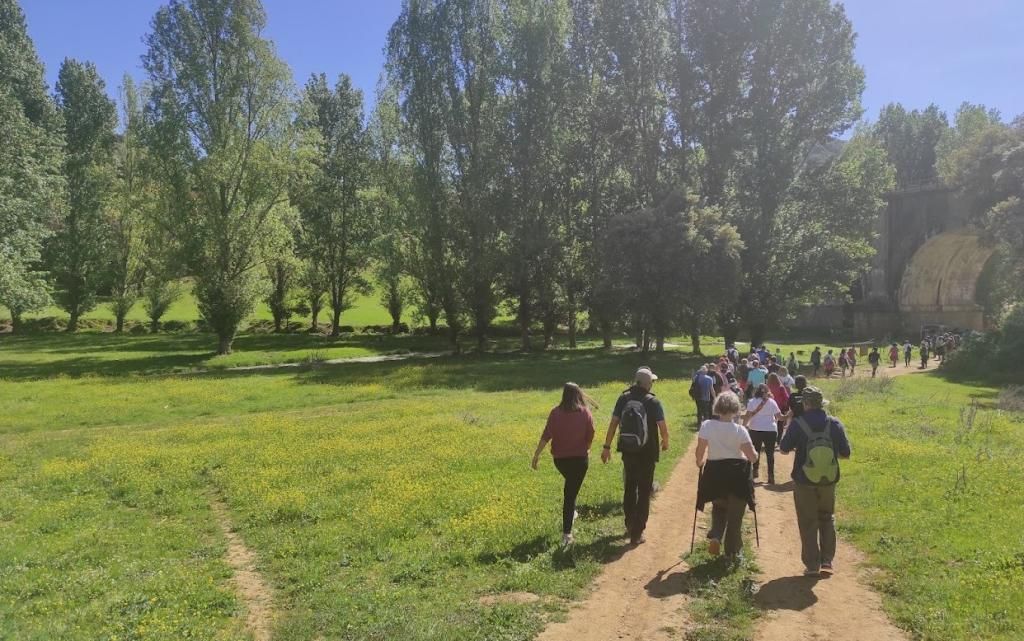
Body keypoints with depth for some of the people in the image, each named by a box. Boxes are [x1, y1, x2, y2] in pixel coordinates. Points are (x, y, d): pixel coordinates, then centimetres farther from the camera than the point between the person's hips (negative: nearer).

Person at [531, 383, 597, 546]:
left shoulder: (556, 412, -8)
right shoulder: (585, 413, -8)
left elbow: (546, 436, -10)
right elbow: (590, 437, -3)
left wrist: (536, 455, -4)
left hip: (560, 459, 1)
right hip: (580, 458, -1)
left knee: (570, 485, 32)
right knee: (571, 493, 3)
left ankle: (571, 512, 37)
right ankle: (566, 533, 2)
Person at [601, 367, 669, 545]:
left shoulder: (624, 398, -4)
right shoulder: (653, 402, -13)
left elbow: (613, 423, -4)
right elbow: (663, 427, -13)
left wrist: (607, 446, 2)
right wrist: (665, 442, 8)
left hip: (628, 452, 4)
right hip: (647, 453, -4)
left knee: (629, 489, 20)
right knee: (644, 492, 6)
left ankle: (630, 526, 32)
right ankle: (637, 533, 6)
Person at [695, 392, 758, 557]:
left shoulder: (707, 426, -9)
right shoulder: (739, 430, -12)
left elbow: (700, 450, -10)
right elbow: (753, 457, -11)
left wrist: (699, 462, 10)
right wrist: (754, 455, 11)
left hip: (714, 474, 2)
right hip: (737, 475, -2)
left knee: (719, 508, 24)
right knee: (735, 515, 13)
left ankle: (715, 536, 1)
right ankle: (732, 551, 20)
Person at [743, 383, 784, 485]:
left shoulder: (752, 401, -2)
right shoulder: (772, 402, 0)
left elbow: (748, 415, -9)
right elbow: (779, 416, 1)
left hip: (755, 430, 0)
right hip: (770, 430, 0)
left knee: (756, 451, 16)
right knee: (770, 453, 5)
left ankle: (755, 471, 22)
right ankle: (771, 476, 2)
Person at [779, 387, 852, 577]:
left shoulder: (799, 424, -15)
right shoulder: (835, 424, -7)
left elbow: (784, 449, -6)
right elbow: (845, 453, -2)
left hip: (804, 482, -2)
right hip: (829, 481, 3)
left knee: (808, 523, 9)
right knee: (827, 519, 20)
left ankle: (812, 565, 11)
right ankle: (827, 561, 19)